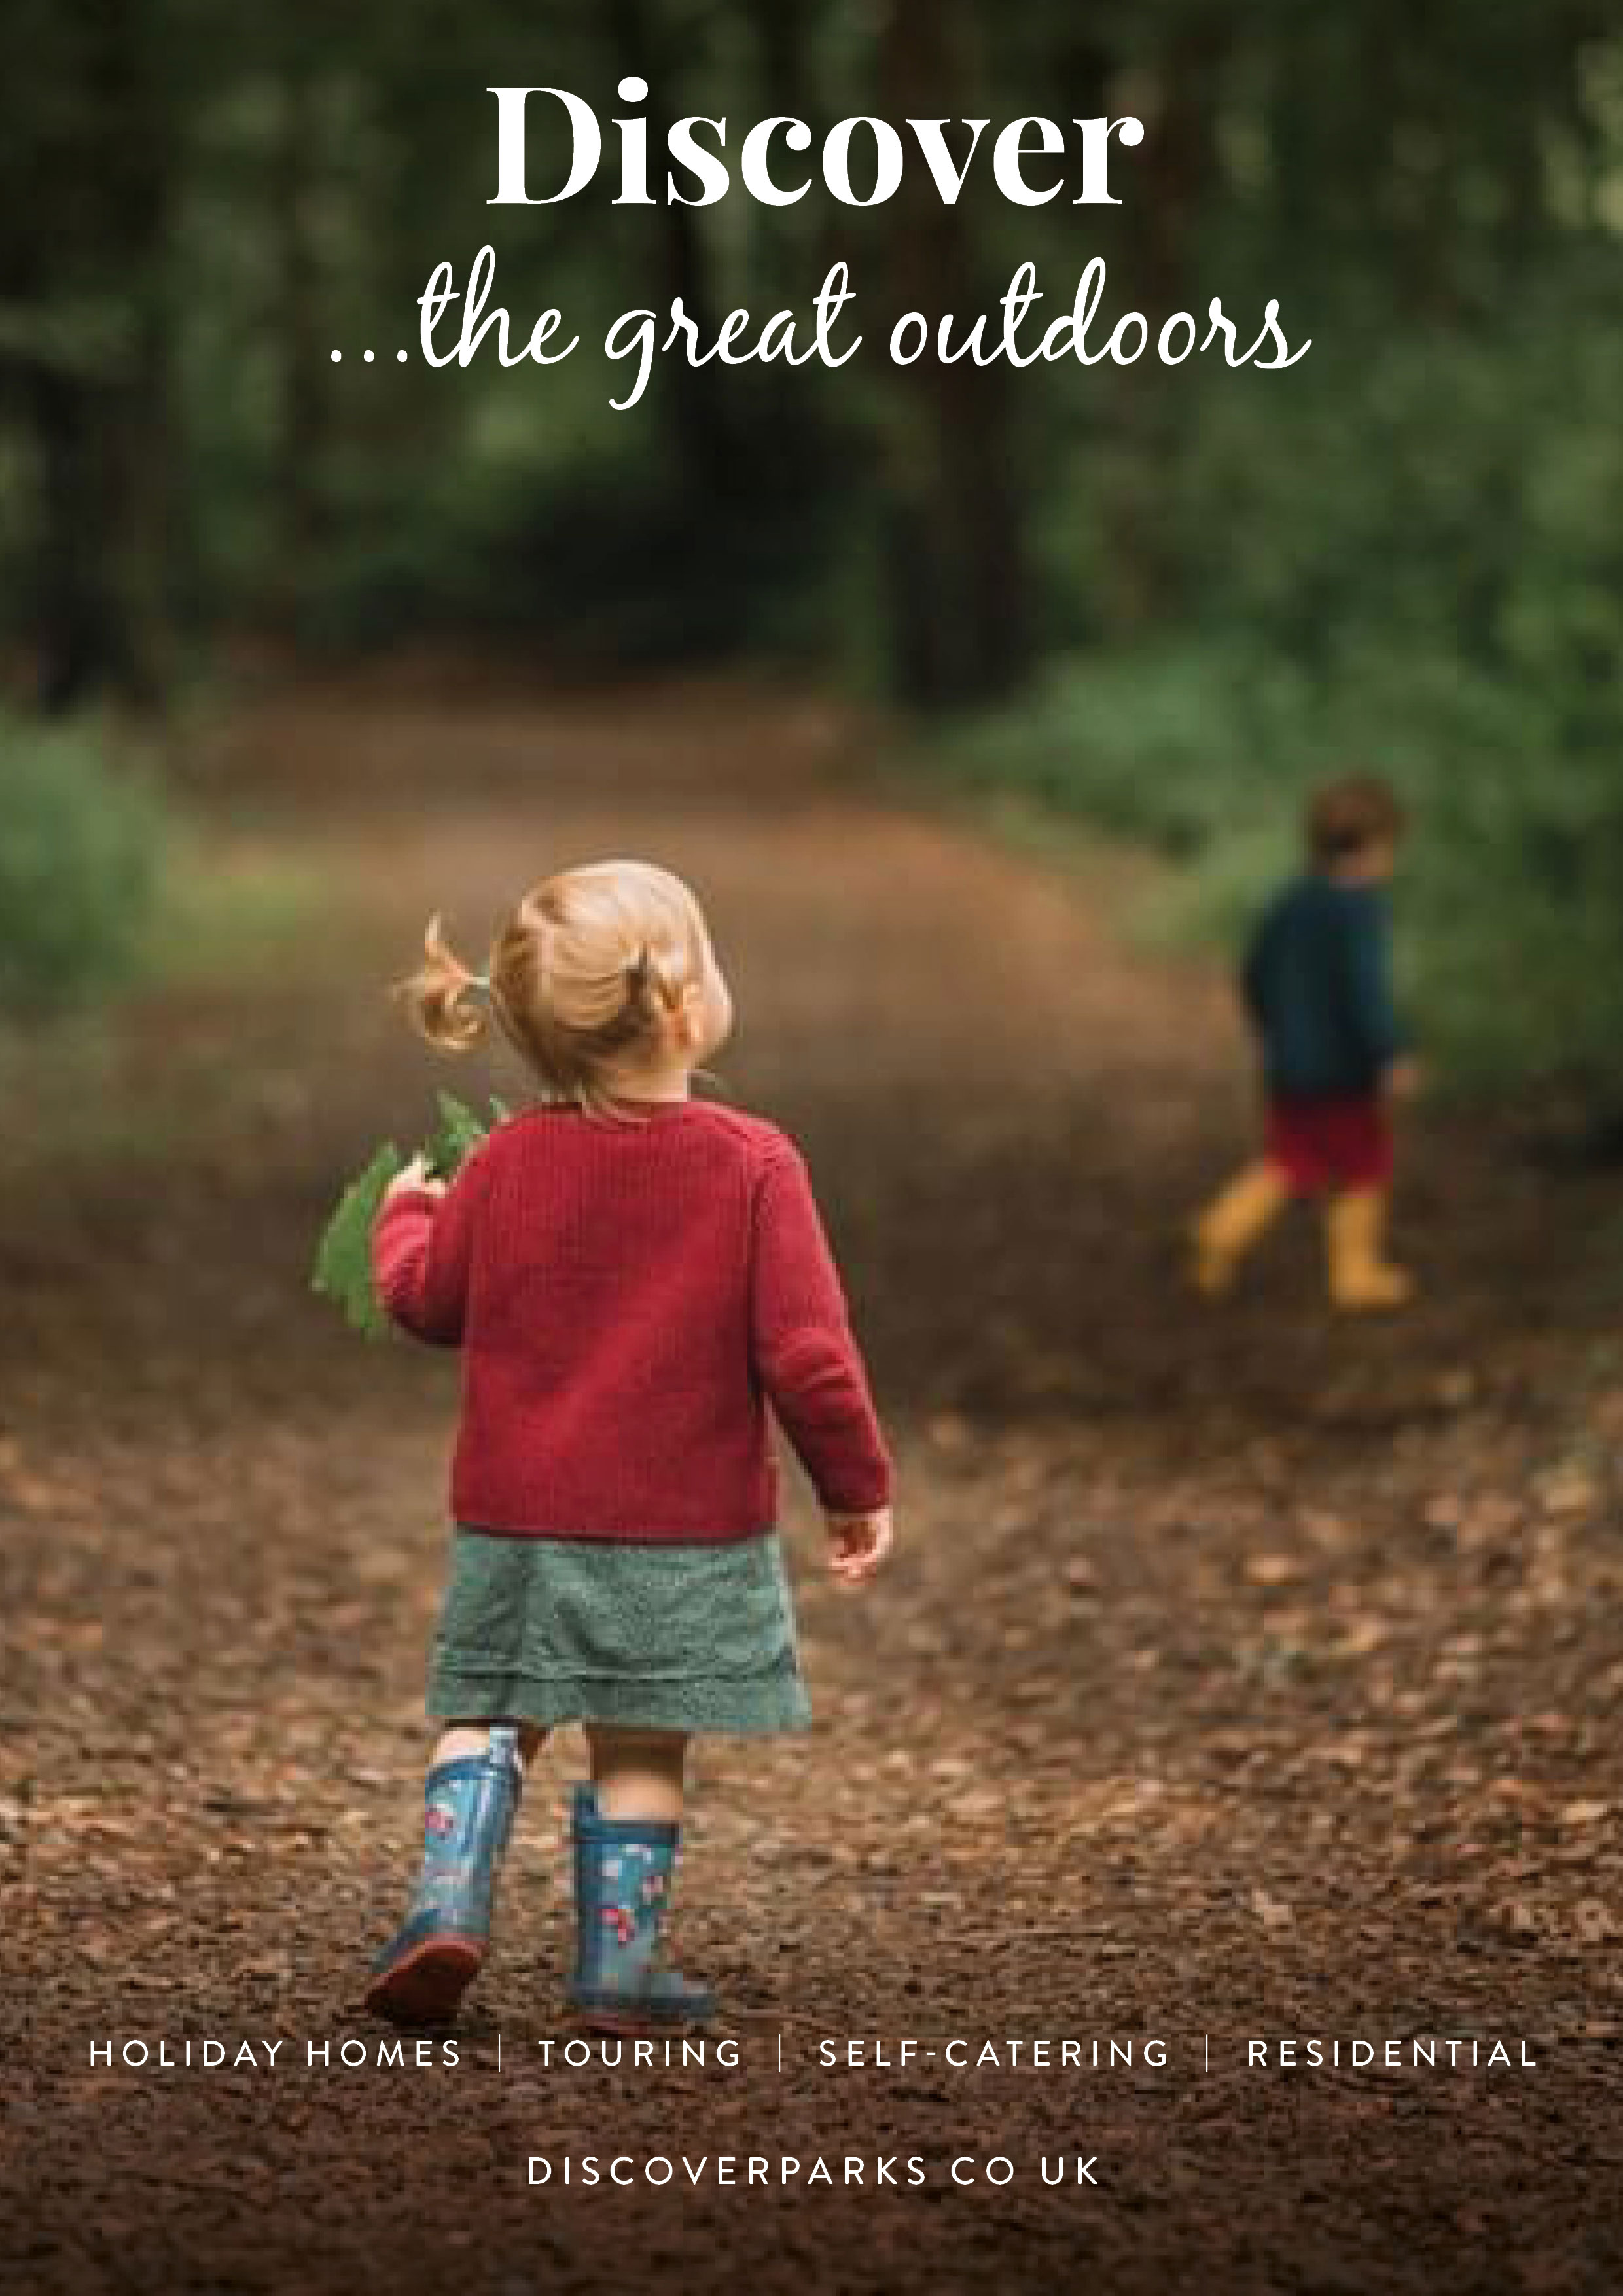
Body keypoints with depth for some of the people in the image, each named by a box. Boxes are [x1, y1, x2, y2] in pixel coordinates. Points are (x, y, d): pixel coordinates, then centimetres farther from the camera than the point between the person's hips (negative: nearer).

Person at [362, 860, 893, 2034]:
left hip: (518, 1520, 2)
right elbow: (806, 1353, -14)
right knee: (643, 1749, 9)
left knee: (487, 1719, 17)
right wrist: (859, 1485, -1)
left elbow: (429, 1299, 10)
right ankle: (621, 1964, 11)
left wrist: (407, 1213, 31)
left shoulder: (506, 1163, -5)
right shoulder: (752, 1164, -14)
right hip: (687, 1532, -2)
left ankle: (448, 1904, 1)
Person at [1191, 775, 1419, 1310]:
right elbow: (1365, 986, -25)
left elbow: (1255, 975, 14)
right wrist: (1391, 1055, -24)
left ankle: (1228, 1227, -6)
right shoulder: (1358, 910, -17)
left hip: (1287, 1066, 7)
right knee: (1363, 1171, 9)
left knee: (1285, 1162, 15)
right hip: (1343, 1071, -7)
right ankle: (1357, 1272, 16)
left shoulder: (1289, 904, 6)